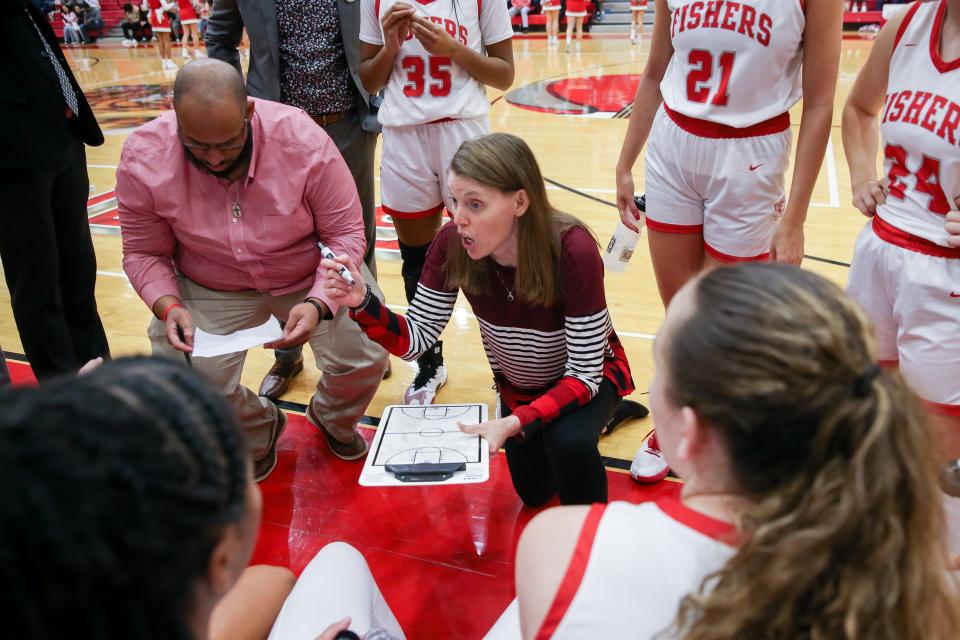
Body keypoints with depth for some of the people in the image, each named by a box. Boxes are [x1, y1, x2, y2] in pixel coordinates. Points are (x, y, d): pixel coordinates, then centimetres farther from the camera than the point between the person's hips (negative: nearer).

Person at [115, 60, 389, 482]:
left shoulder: (303, 141, -25)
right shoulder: (143, 158, -19)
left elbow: (346, 233, -17)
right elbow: (144, 253, -7)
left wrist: (317, 304, -32)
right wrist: (168, 306, -27)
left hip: (312, 279, -1)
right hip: (211, 290, 1)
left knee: (364, 358, -18)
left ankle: (333, 418, 24)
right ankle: (257, 432, 20)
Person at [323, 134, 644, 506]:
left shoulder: (573, 251, -37)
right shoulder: (452, 245, -26)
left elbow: (583, 375, -31)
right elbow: (415, 340, -19)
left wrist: (514, 423, -44)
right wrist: (363, 303, -37)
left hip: (585, 377, -4)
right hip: (518, 385, 5)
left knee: (567, 443, -34)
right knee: (534, 492, 17)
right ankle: (599, 416, 41)